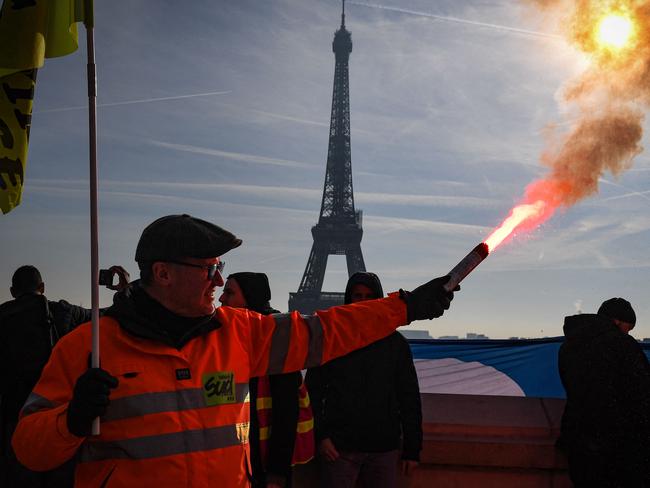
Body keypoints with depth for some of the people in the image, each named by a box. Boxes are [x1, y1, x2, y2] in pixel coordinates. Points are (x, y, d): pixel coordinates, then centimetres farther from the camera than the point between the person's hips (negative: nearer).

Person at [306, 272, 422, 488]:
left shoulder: (396, 343, 6)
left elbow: (410, 397, 8)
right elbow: (313, 391, 3)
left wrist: (412, 449, 5)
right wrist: (320, 435, -7)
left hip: (384, 448, 1)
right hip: (339, 447, -1)